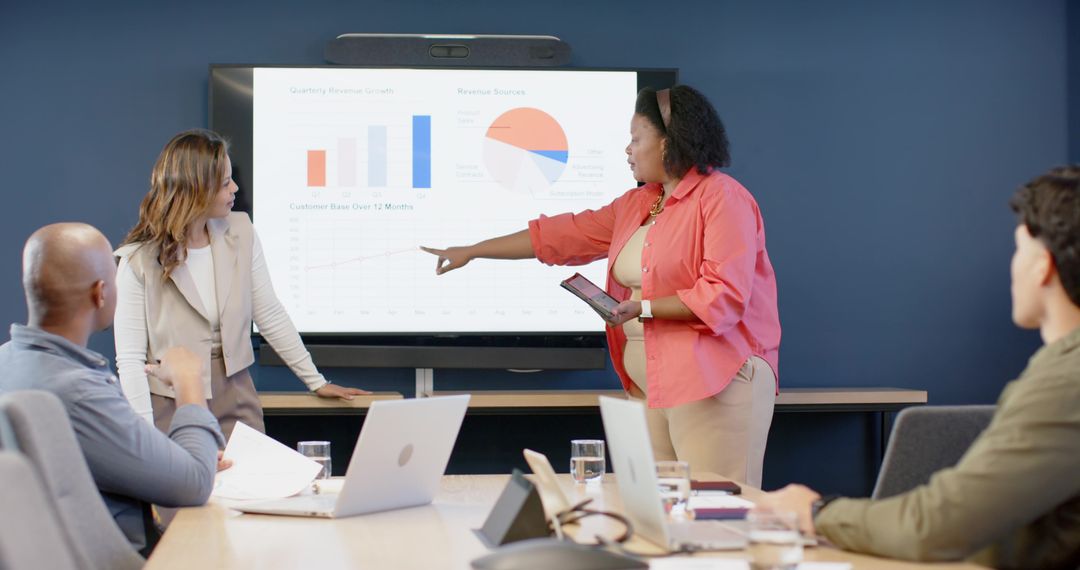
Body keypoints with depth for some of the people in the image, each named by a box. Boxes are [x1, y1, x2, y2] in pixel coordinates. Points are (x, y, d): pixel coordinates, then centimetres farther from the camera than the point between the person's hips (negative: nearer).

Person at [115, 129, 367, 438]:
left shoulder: (240, 232, 0)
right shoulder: (139, 260, -13)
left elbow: (271, 316, 8)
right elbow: (130, 359, -13)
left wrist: (317, 382, 10)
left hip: (235, 398, 4)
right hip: (171, 408, -4)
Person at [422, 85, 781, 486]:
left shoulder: (723, 198, -8)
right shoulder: (637, 205, 18)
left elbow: (724, 296, -17)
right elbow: (560, 235, 21)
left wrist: (644, 309, -18)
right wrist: (470, 251, 22)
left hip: (716, 382, -8)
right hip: (655, 386, 8)